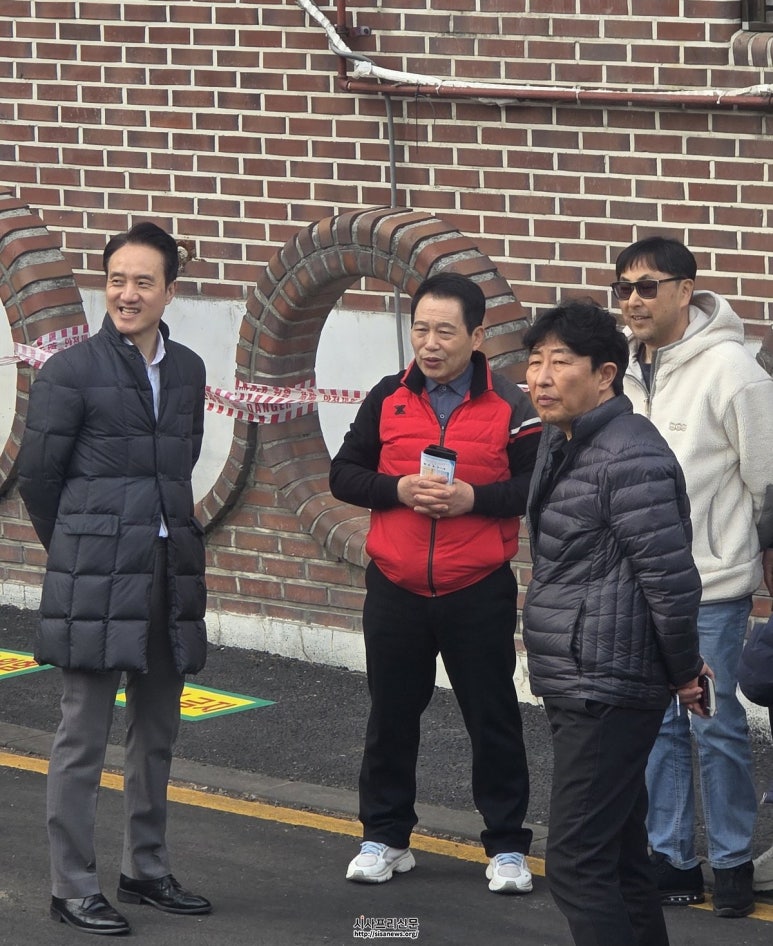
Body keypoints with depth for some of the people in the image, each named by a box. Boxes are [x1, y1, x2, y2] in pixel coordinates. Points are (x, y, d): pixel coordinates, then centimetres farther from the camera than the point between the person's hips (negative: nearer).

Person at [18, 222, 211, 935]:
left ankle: (146, 870, 25)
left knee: (157, 734, 13)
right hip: (96, 582, -6)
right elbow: (38, 476, -2)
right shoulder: (71, 372, -7)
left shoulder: (188, 370, 10)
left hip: (170, 575, 6)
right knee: (84, 737, -2)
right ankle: (73, 888, 4)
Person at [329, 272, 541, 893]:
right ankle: (385, 838, 24)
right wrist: (398, 490, -12)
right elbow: (344, 475, 5)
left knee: (493, 719, 4)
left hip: (479, 592, -2)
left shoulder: (509, 406, -4)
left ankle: (507, 846, 14)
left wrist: (474, 498, -19)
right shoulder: (389, 399, 3)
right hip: (395, 588, 2)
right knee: (391, 715, 11)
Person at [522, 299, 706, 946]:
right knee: (620, 855, 16)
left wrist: (684, 670, -8)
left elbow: (672, 579, -21)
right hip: (580, 689, 10)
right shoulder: (561, 443, 13)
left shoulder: (630, 460, -19)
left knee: (577, 865, -12)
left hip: (608, 692, -10)